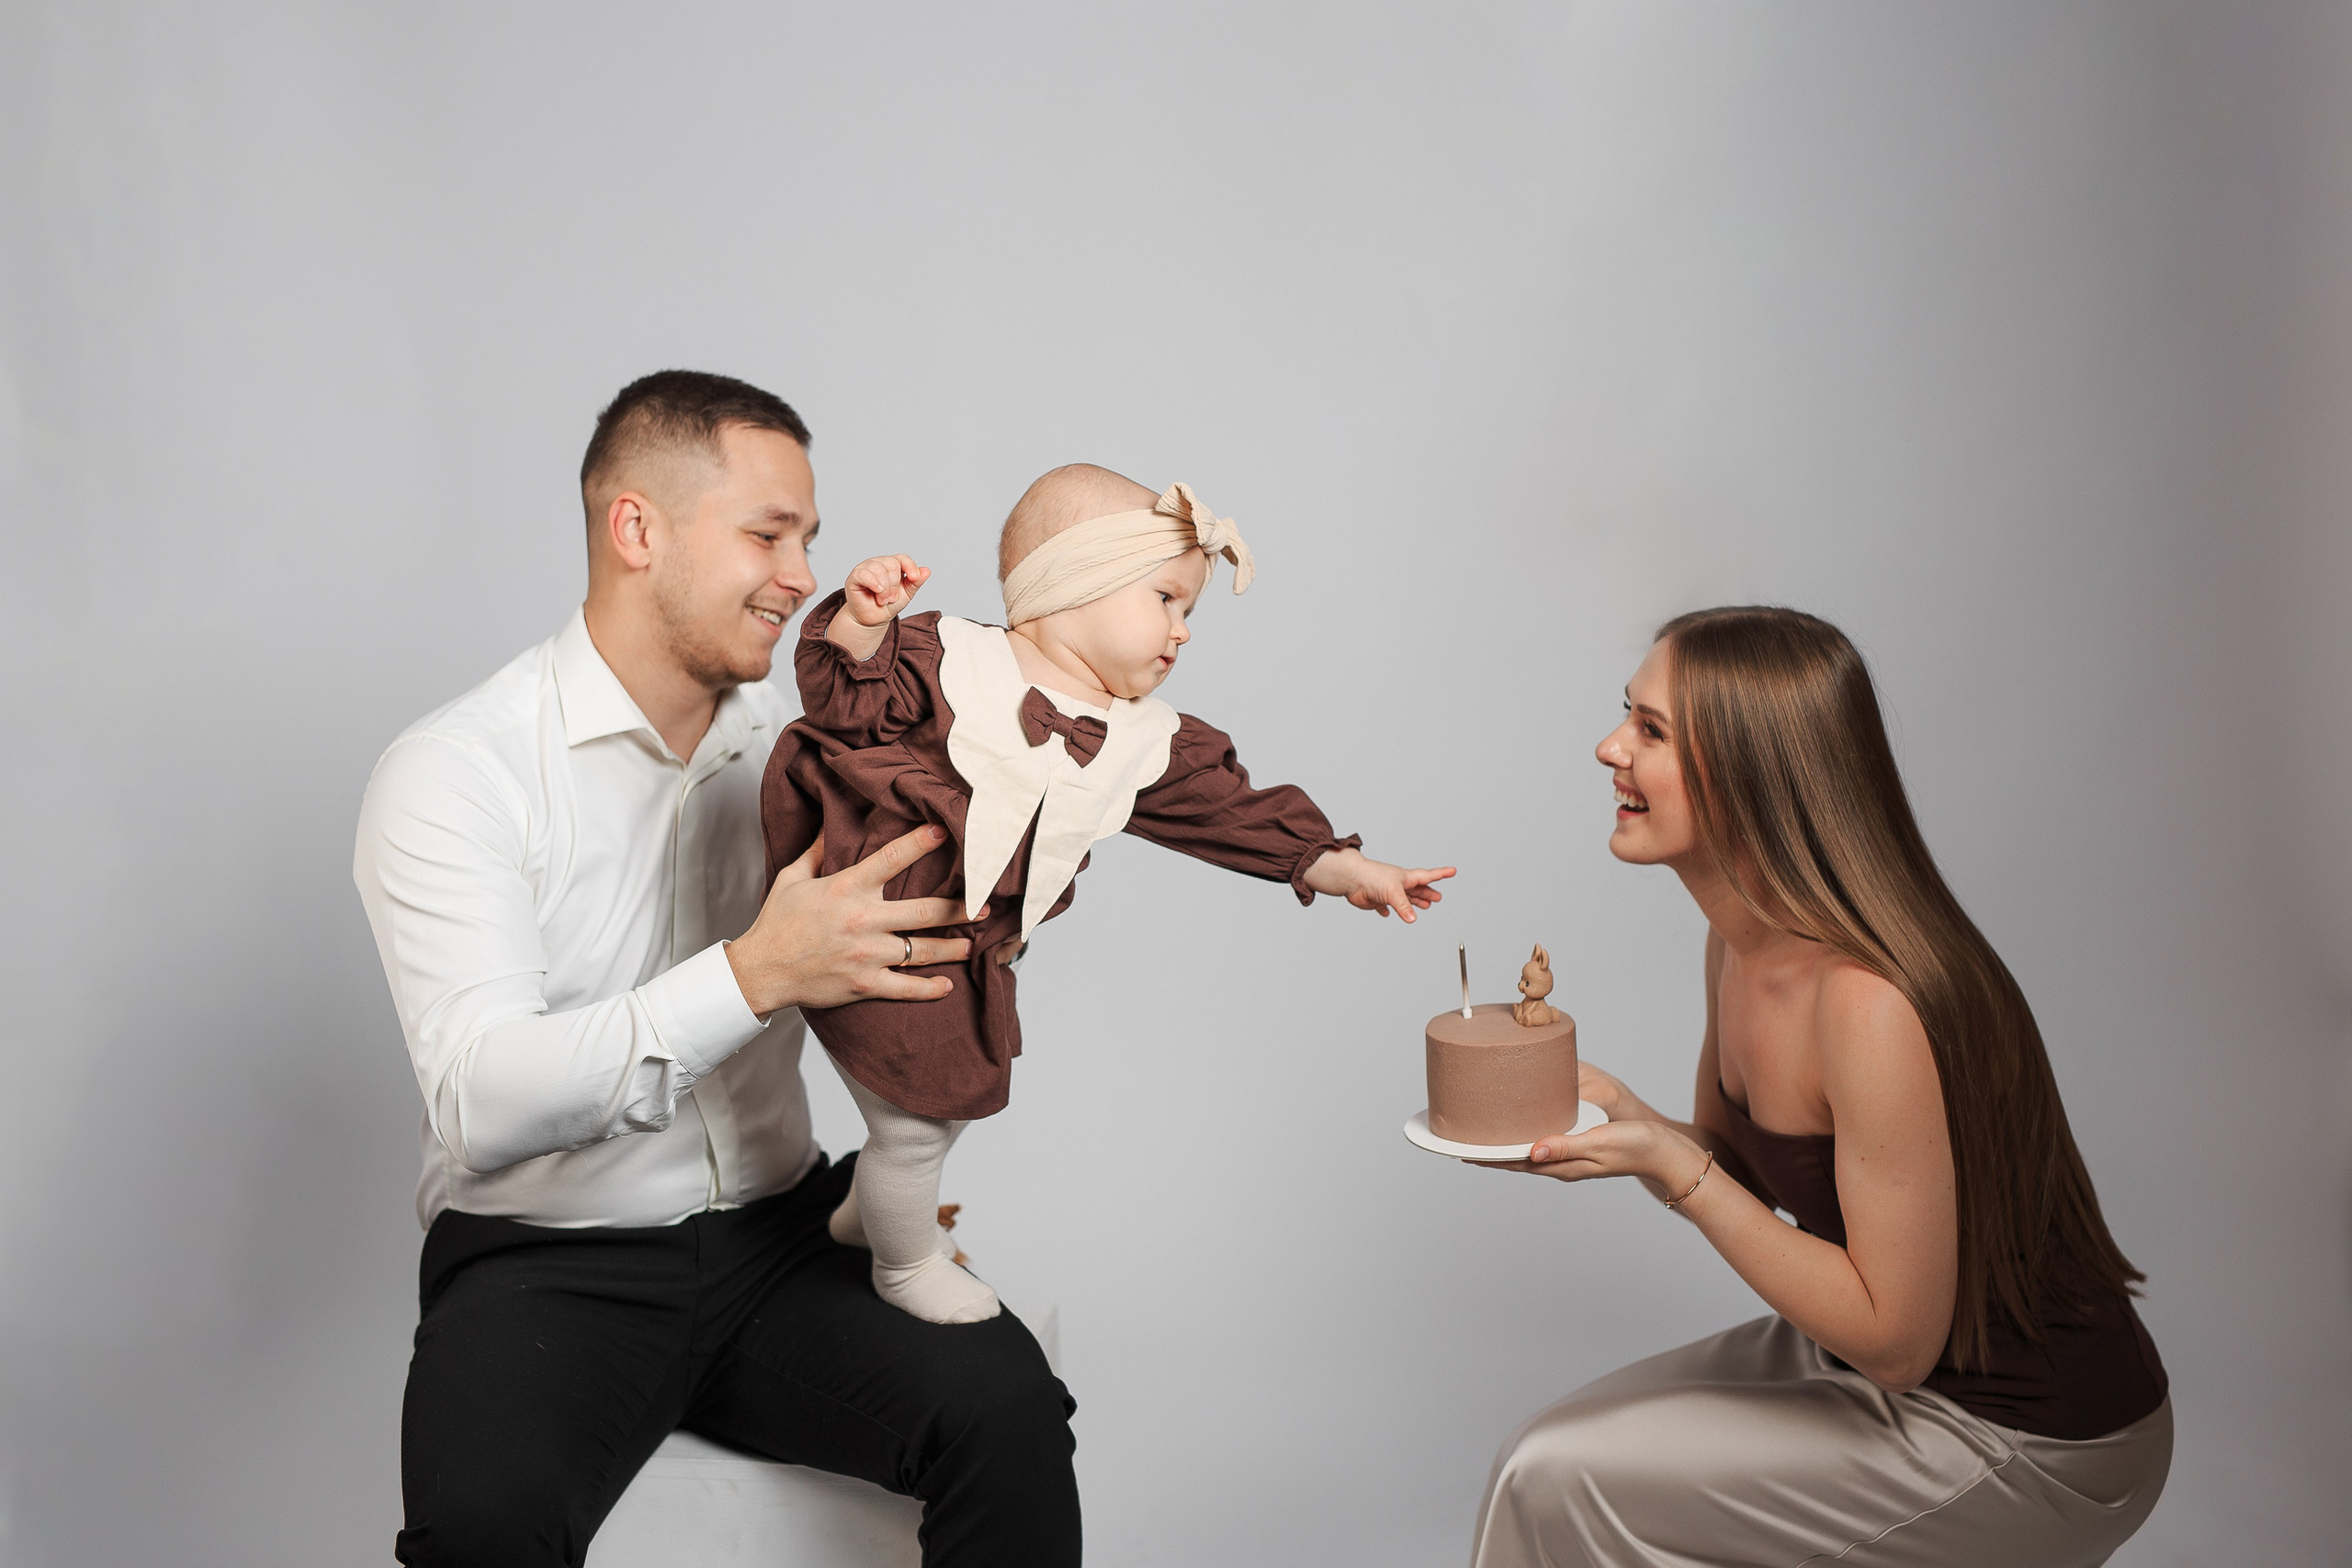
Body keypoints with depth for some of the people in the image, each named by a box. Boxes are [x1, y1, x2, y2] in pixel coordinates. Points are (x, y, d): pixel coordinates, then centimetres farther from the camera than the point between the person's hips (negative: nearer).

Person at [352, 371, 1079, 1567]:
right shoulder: (453, 774, -10)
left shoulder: (787, 741, 9)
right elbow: (482, 1109, -22)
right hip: (547, 1264, -4)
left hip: (780, 1235, 4)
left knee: (1005, 1405, -22)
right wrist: (756, 975, -33)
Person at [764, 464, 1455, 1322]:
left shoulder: (1148, 742, 2)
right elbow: (841, 700, -16)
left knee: (951, 1099, 26)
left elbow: (1232, 809, 5)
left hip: (965, 966, 7)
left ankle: (871, 1208, 56)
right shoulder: (950, 657, -13)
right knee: (915, 1123, 7)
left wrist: (1348, 869, 3)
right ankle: (906, 1266, 36)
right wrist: (862, 624, -36)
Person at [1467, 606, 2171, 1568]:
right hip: (1868, 1346, 8)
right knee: (1553, 1457, 1)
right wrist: (1622, 1120, -9)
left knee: (1559, 1484, -10)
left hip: (2025, 1440, -8)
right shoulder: (1742, 940, -3)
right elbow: (1745, 1163, 11)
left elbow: (1894, 1339, -24)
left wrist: (1675, 1171, -26)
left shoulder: (1874, 1006, -30)